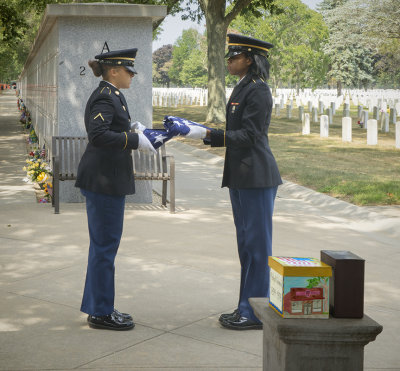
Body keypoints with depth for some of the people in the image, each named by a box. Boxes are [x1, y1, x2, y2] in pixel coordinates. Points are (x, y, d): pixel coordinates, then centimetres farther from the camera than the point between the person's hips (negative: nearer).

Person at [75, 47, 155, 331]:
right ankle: (101, 313, 6)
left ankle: (99, 307, 24)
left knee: (104, 244, 15)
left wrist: (141, 138, 10)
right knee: (105, 244, -3)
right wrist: (135, 140, -23)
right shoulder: (104, 98, -15)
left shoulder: (113, 96, 16)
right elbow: (98, 135, -28)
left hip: (108, 179, 11)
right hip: (104, 180, -11)